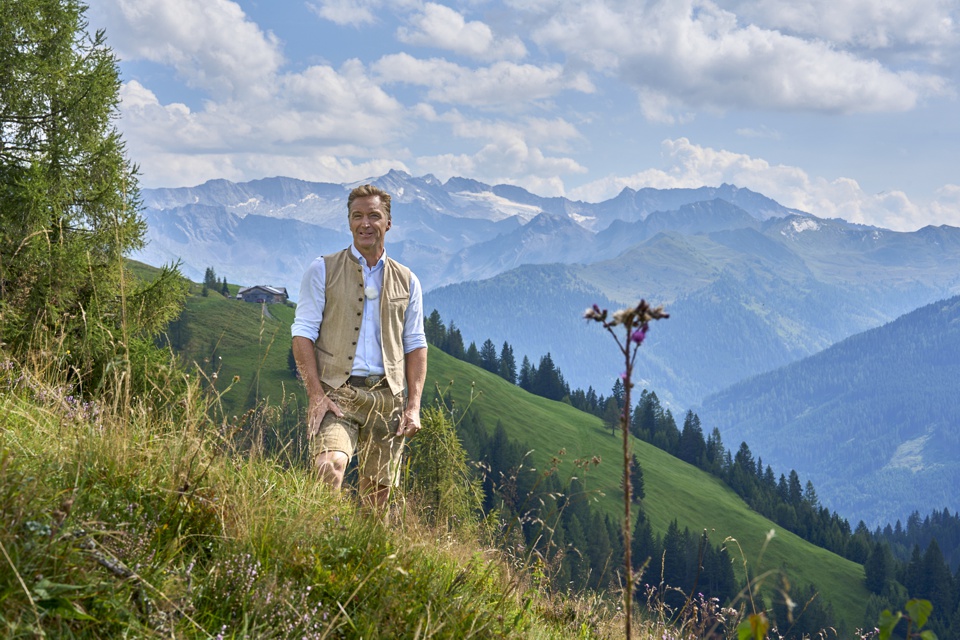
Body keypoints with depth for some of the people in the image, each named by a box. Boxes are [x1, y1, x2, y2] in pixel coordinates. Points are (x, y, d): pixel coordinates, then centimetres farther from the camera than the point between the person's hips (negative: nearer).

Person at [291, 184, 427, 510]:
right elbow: (303, 333, 1)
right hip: (337, 392, -3)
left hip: (388, 397, 3)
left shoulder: (407, 281, 16)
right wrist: (316, 394, -11)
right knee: (331, 464, -28)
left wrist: (414, 405, 4)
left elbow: (415, 345, 15)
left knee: (379, 491, 4)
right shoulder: (322, 270, 7)